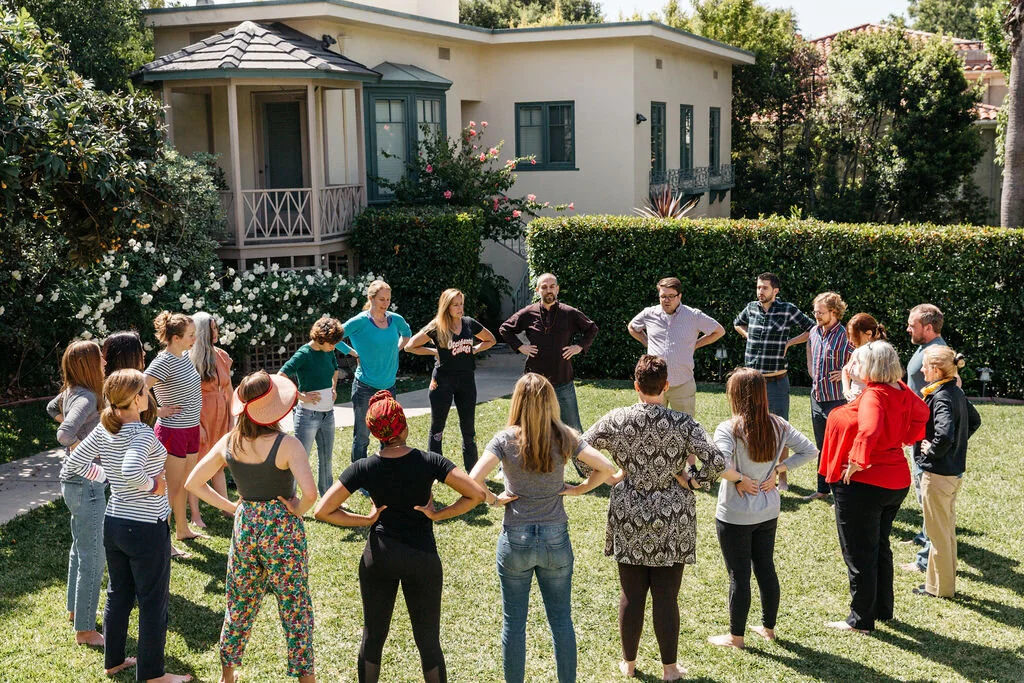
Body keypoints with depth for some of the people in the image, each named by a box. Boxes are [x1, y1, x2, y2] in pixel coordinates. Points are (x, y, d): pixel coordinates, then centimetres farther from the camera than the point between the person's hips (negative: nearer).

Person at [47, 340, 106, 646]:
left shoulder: (71, 392, 5)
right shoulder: (87, 398, -23)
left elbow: (52, 408, 26)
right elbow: (64, 435, -37)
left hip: (73, 481, 10)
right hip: (86, 485, -10)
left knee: (81, 549, 25)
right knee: (93, 558, -2)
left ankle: (75, 610, 41)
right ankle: (85, 630, 6)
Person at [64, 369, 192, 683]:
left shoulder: (104, 430, 1)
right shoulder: (141, 433, -22)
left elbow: (74, 463, 6)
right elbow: (131, 471, -39)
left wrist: (106, 475, 10)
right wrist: (153, 485, -21)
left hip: (113, 523, 8)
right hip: (146, 528, -8)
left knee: (118, 594, 21)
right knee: (153, 601, 6)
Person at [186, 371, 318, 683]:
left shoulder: (229, 443, -5)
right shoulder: (286, 444, -21)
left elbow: (193, 483, 3)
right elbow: (310, 493, -32)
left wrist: (229, 506, 5)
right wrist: (298, 510, -12)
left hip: (244, 527, 5)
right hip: (282, 529, -5)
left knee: (239, 605, 21)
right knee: (295, 607, 10)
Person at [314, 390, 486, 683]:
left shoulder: (363, 469, -9)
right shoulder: (429, 461, -13)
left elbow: (322, 510, -10)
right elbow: (476, 494, -17)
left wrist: (366, 520, -3)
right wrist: (437, 515, -8)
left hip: (379, 557, 2)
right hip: (422, 557, -1)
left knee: (373, 636, 16)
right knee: (428, 642, 10)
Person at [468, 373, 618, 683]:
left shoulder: (506, 439, -11)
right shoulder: (564, 438, -5)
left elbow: (473, 480, -22)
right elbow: (606, 468, -7)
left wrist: (493, 499, -6)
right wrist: (578, 489, 3)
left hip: (515, 541, -2)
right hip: (556, 540, 2)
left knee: (513, 621, 11)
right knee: (561, 619, 13)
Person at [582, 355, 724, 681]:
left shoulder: (617, 420, -8)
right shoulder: (683, 423, -13)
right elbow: (716, 462, -19)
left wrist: (607, 477, 6)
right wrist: (693, 481, -3)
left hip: (628, 519, 1)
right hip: (671, 521, -1)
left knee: (631, 594, 13)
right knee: (666, 596, 8)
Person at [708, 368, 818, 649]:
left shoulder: (729, 428, -20)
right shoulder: (779, 425, -3)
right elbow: (809, 450, 2)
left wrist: (738, 479, -17)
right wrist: (778, 469, -1)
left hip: (735, 517, -5)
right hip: (768, 512, 6)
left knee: (739, 575, 5)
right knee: (766, 568, 19)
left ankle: (736, 635, 19)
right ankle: (768, 627, 32)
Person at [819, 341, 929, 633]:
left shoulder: (873, 396, -25)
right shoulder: (901, 391, 1)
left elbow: (869, 431, -41)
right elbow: (922, 413, 18)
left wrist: (858, 462, -30)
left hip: (863, 482, -9)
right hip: (897, 480, 9)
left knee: (859, 553, 4)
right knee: (880, 547, 23)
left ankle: (861, 619, 14)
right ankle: (883, 609, 34)